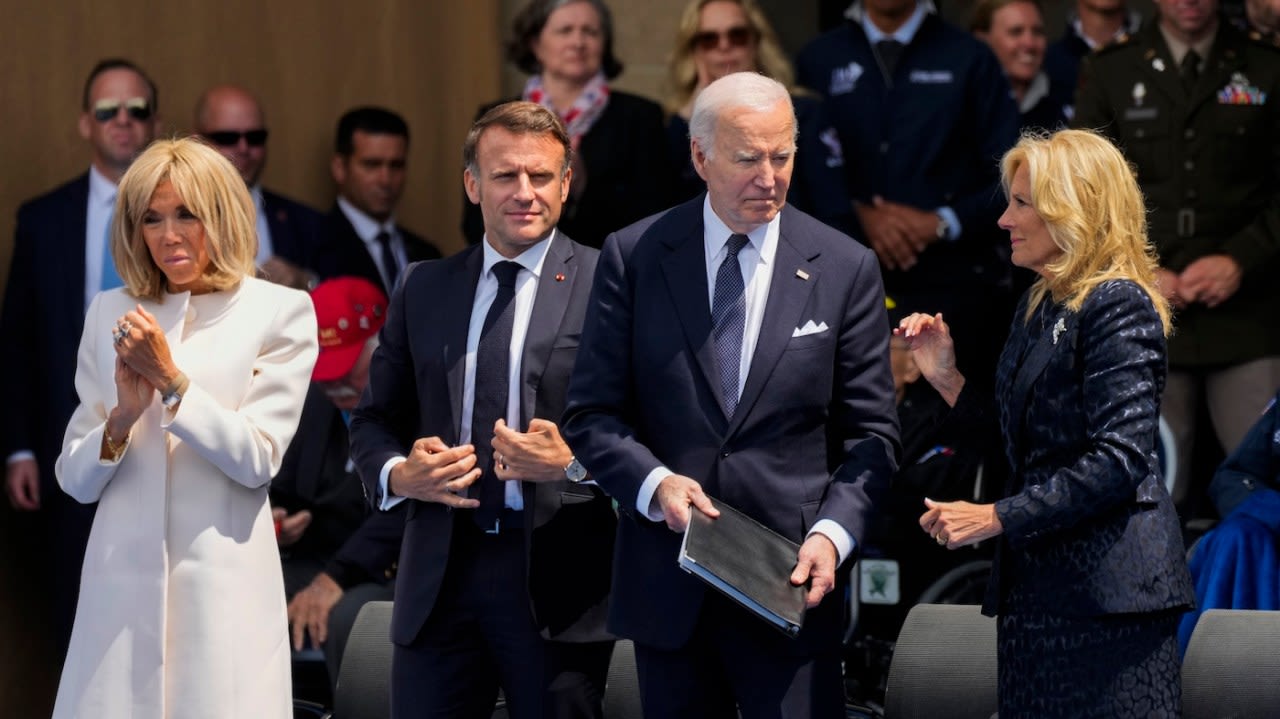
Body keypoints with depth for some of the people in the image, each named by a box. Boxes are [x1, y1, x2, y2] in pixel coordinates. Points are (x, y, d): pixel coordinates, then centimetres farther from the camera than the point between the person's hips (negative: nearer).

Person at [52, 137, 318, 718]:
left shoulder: (279, 313, 1)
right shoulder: (110, 314, 11)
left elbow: (258, 460, -6)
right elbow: (74, 478, 9)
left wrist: (169, 377, -12)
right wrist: (123, 415, -11)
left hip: (222, 586, -3)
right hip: (122, 582, 3)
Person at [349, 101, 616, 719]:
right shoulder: (422, 290, 13)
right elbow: (374, 419, 17)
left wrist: (574, 462, -21)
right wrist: (397, 474, -3)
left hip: (557, 579, -4)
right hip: (441, 575, 4)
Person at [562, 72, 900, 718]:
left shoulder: (845, 269, 2)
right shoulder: (633, 257, 2)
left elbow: (871, 432, 3)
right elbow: (592, 415, 2)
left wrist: (832, 533, -12)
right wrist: (655, 483, -16)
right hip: (666, 585, 1)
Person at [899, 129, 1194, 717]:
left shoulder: (1117, 305, -11)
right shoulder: (1039, 308, 17)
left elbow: (1119, 460, -20)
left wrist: (994, 517, -20)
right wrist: (946, 378, 10)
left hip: (1105, 591, -9)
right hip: (1037, 586, 9)